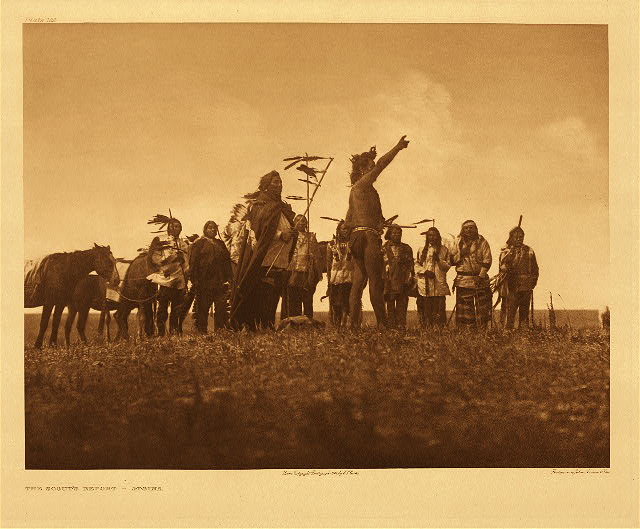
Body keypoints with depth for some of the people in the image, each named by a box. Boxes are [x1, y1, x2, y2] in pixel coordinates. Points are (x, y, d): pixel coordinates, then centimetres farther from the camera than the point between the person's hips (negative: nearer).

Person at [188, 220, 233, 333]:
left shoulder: (220, 243, 20)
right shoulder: (199, 243, 6)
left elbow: (227, 260, 18)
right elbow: (193, 262, 0)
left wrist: (228, 278, 7)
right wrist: (195, 280, -9)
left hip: (220, 281, 3)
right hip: (204, 281, -3)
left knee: (221, 307, -4)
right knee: (203, 308, 0)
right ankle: (201, 331, 6)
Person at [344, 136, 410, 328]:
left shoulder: (355, 191, 24)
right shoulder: (363, 184, -2)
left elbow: (348, 222, 24)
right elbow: (381, 164, -14)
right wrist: (398, 147, -9)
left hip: (356, 237, 9)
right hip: (368, 237, -9)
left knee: (358, 282, 4)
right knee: (376, 282, -10)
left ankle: (354, 323, 0)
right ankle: (382, 323, -11)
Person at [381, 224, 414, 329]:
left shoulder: (406, 248, 15)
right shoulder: (384, 248, 11)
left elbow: (410, 265, 12)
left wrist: (410, 279, 2)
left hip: (402, 281, 1)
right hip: (388, 281, -1)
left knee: (402, 304, -4)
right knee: (390, 304, -1)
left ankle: (401, 325, -4)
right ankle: (391, 326, 1)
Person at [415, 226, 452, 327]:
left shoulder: (444, 250, 11)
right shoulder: (422, 250, 13)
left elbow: (447, 266, 6)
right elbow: (417, 265, 10)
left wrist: (438, 260, -10)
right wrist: (425, 271, -7)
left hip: (439, 285, -1)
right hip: (425, 284, 1)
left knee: (439, 308, -6)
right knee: (426, 309, -4)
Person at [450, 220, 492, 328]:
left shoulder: (482, 242, 5)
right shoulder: (458, 242, 10)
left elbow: (487, 260, 0)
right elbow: (452, 261, 8)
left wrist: (481, 275, -10)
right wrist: (461, 253, -9)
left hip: (480, 280, -1)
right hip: (463, 281, 1)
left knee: (482, 308, -1)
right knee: (465, 308, -1)